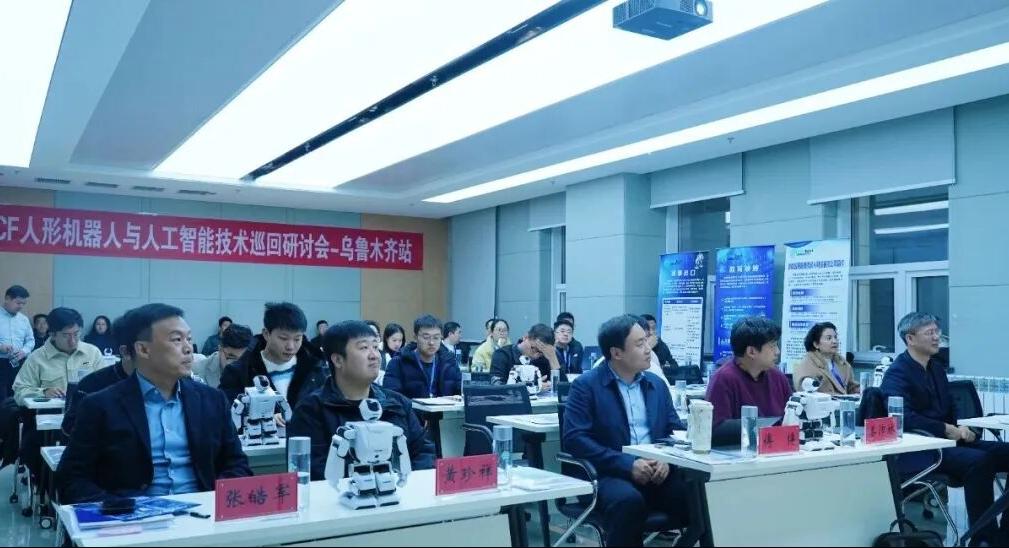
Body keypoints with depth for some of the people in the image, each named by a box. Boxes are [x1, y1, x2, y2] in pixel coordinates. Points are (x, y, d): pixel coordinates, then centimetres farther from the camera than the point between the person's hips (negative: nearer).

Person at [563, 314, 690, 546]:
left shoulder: (657, 384, 15)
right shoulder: (586, 386, -2)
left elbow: (676, 430, 15)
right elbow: (575, 439, -12)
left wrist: (667, 460, -8)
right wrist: (628, 464, -18)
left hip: (657, 473, 5)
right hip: (610, 475, -4)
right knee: (628, 500, -36)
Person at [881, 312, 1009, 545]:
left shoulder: (937, 368, 17)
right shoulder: (897, 373, -9)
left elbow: (950, 410, 20)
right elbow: (904, 418, -21)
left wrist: (961, 429, -2)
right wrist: (948, 430, -18)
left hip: (944, 440, 9)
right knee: (977, 461, -31)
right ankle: (984, 537, -21)